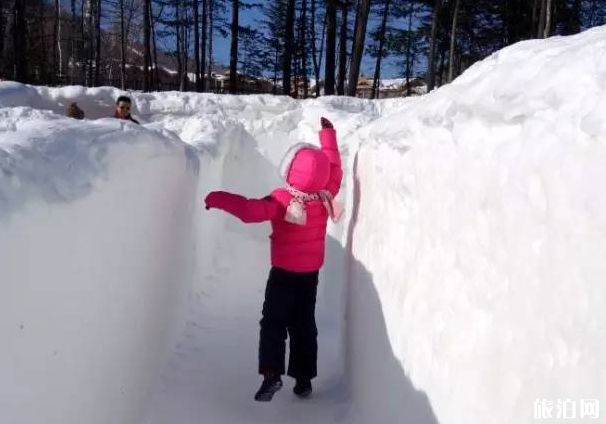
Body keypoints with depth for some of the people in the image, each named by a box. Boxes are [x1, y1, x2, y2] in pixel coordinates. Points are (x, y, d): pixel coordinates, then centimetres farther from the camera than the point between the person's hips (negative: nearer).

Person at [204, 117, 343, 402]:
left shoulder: (282, 200, -24)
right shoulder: (326, 195, -10)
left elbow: (251, 211, -34)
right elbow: (334, 171, 7)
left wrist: (218, 198, -24)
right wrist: (328, 134, 14)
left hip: (284, 272, -4)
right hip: (311, 272, 5)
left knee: (273, 322, 2)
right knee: (304, 324, 13)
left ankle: (271, 374, -12)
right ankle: (304, 379, 18)